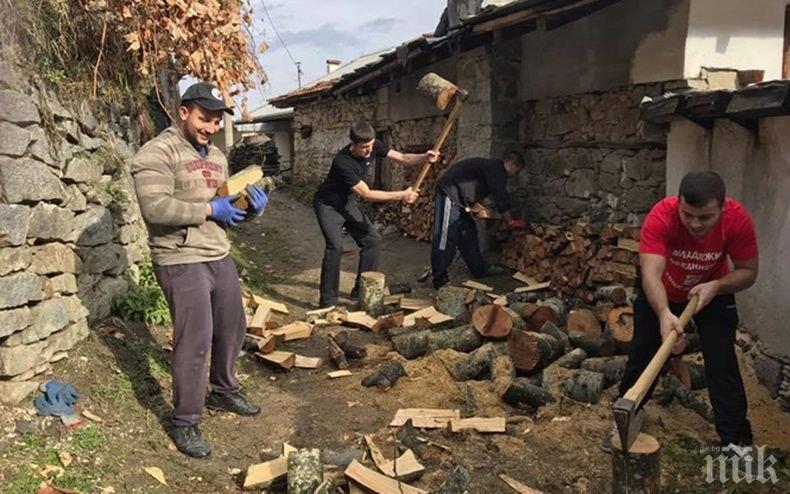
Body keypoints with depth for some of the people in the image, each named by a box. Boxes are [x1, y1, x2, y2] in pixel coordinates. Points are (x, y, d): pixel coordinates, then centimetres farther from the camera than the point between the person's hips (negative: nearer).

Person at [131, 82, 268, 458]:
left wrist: (251, 208, 0)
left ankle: (223, 392, 39)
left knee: (232, 329, 17)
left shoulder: (216, 156, 16)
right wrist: (209, 209, -17)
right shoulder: (157, 153, -11)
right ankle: (185, 423, 11)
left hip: (219, 255, 8)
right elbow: (156, 208, -23)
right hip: (182, 261, -8)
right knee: (195, 340, -6)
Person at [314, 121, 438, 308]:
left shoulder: (373, 146, -15)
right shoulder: (342, 162, -34)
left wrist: (424, 158, -35)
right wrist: (401, 195, -30)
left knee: (372, 239, 1)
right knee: (335, 246, -24)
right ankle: (328, 299, -12)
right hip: (328, 205, -7)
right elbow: (366, 194, -31)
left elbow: (401, 158, -15)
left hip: (348, 203, 7)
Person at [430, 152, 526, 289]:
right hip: (449, 194, -11)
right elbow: (501, 199, -11)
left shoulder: (492, 167, 19)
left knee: (468, 232, 16)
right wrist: (511, 222, 0)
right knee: (445, 238, -9)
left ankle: (480, 269, 26)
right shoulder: (497, 171, -12)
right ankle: (440, 280, -6)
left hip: (458, 198, 11)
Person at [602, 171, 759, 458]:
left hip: (712, 294, 1)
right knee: (641, 357, 6)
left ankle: (737, 440, 12)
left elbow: (748, 272, -17)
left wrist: (715, 286, -35)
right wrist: (664, 314, -64)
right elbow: (650, 273, -47)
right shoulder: (661, 217, -37)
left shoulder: (738, 219, -30)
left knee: (722, 365, -4)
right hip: (659, 296, 0)